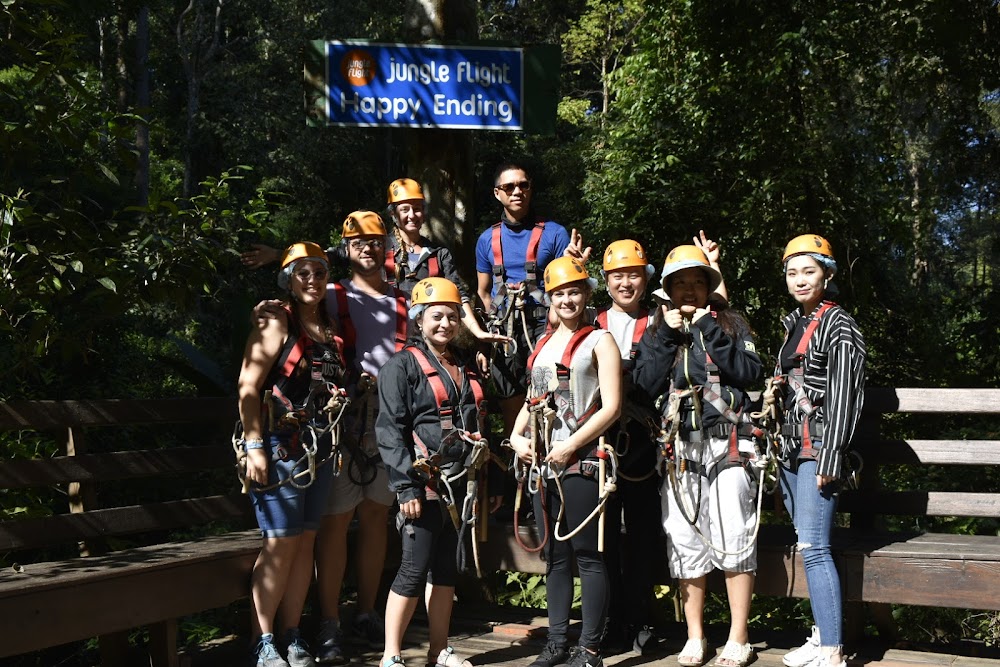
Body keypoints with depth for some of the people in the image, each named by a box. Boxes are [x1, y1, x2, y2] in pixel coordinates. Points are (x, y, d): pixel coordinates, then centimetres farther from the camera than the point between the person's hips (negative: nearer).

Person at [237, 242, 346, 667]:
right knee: (281, 543, -7)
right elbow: (248, 387, -11)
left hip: (321, 449, 7)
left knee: (306, 542, 8)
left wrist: (336, 444, 12)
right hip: (281, 447, -6)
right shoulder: (276, 325, -6)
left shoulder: (330, 329, 14)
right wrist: (254, 447, -17)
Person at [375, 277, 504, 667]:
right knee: (416, 568, -7)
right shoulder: (403, 365, -4)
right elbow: (390, 429, -11)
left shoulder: (467, 365, 17)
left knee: (447, 566, 12)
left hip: (463, 481, 7)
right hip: (426, 483, -7)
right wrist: (405, 485, -19)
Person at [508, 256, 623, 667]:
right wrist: (517, 436, 6)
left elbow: (611, 406, -9)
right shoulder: (543, 344, 17)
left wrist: (570, 446, -15)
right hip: (543, 464, 6)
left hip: (581, 462, -6)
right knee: (555, 555, 11)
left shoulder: (599, 341, -1)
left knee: (588, 555, -4)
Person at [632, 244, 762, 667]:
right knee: (685, 543, 4)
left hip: (726, 444, -2)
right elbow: (646, 383, 1)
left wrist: (709, 330, -8)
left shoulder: (730, 323, 9)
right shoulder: (657, 332, 15)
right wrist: (667, 335, -5)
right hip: (679, 448, 3)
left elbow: (749, 372, -7)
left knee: (733, 540, -4)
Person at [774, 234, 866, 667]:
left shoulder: (837, 325, -8)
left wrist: (830, 457, -19)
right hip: (792, 448, 8)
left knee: (813, 547, -13)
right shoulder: (794, 324, 17)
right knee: (808, 544, 9)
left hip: (818, 449, -8)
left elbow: (843, 395, -14)